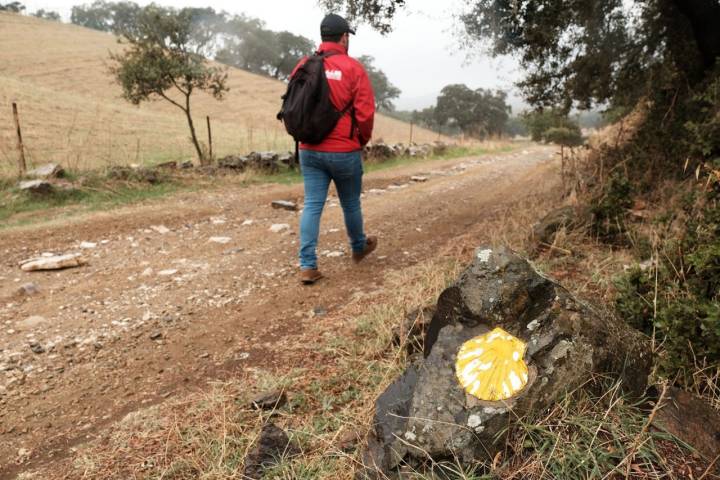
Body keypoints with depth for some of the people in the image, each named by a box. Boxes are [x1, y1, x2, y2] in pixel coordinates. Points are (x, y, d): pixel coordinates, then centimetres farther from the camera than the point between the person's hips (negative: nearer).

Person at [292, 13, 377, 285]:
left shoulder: (303, 66, 3)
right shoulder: (353, 68, -9)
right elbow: (365, 112, -12)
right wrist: (363, 139, 7)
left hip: (310, 150, 3)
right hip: (345, 152, -3)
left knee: (312, 206, 5)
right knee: (351, 204, 15)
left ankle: (307, 266, 1)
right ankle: (359, 248, 38)